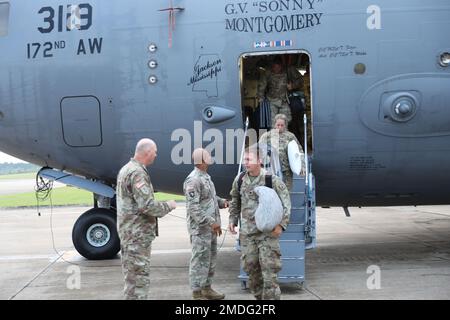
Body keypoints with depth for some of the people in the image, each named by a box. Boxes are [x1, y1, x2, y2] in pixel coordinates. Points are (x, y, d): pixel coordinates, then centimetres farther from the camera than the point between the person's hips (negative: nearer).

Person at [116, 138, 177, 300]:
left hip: (130, 232, 10)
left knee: (133, 277, 18)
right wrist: (168, 206, -8)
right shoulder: (137, 173, -18)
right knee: (139, 280, -5)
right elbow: (147, 205, -24)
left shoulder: (126, 169, 14)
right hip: (138, 234, -10)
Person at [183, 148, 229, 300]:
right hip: (200, 228, -10)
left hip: (210, 227, 10)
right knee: (200, 260, -3)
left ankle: (207, 288, 29)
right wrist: (211, 222, -24)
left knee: (211, 258, 17)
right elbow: (193, 207, -22)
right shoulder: (193, 180, -18)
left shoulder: (206, 177, 14)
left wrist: (223, 202, 6)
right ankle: (197, 293, 6)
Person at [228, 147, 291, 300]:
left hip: (268, 232, -5)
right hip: (247, 233, 5)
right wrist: (233, 220, 11)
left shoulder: (273, 180, -9)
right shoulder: (239, 180, 5)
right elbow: (235, 202, 20)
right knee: (250, 266, 11)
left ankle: (271, 297, 4)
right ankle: (259, 296, 29)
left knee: (269, 268, -5)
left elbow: (286, 203, -6)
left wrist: (281, 224, -15)